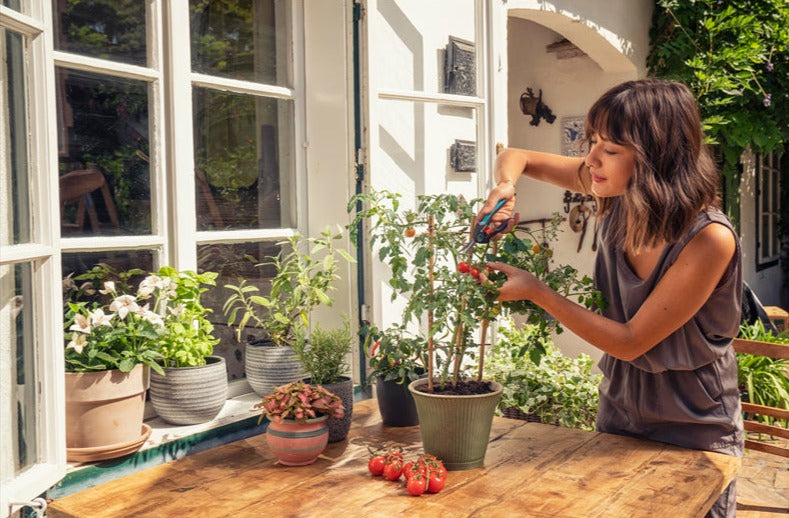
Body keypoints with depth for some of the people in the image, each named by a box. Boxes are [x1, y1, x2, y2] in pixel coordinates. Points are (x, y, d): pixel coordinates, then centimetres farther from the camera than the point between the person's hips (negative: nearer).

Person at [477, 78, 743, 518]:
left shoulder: (709, 238, -28)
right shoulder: (616, 193, -12)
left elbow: (630, 342, -24)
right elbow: (516, 157, -1)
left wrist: (537, 292, -24)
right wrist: (505, 189, -23)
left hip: (694, 435, -5)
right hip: (618, 412, 5)